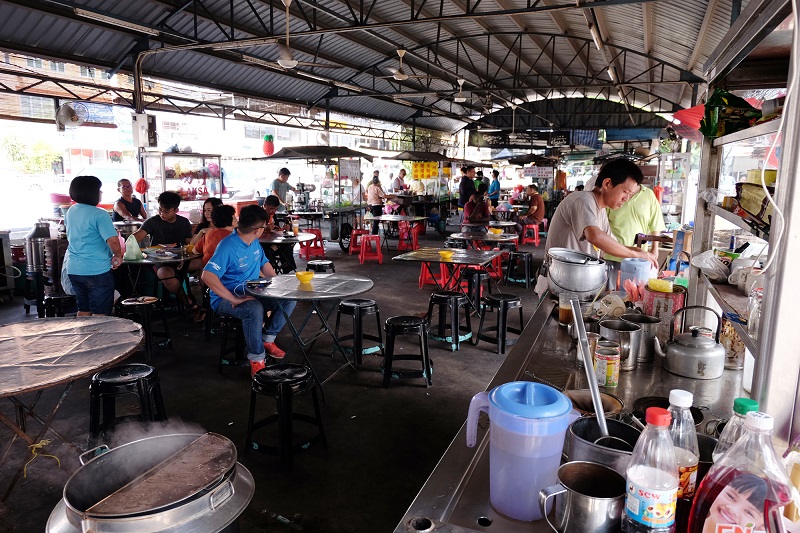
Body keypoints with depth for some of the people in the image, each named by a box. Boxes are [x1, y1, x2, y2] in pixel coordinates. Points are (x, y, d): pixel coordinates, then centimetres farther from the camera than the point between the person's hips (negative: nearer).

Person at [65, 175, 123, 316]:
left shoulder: (71, 212, 9)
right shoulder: (99, 214, -16)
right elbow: (113, 240, -26)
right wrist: (118, 256, -8)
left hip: (73, 269, 8)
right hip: (97, 270, -7)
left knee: (83, 311, 17)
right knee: (100, 314, 1)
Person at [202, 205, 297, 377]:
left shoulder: (254, 242, 5)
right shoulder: (228, 247, -22)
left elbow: (264, 264, 19)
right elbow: (207, 276, -31)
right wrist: (233, 299, -34)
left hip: (253, 293, 8)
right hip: (226, 298, -8)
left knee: (289, 299, -5)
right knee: (254, 309, -38)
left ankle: (267, 339, 6)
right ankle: (257, 360, -23)